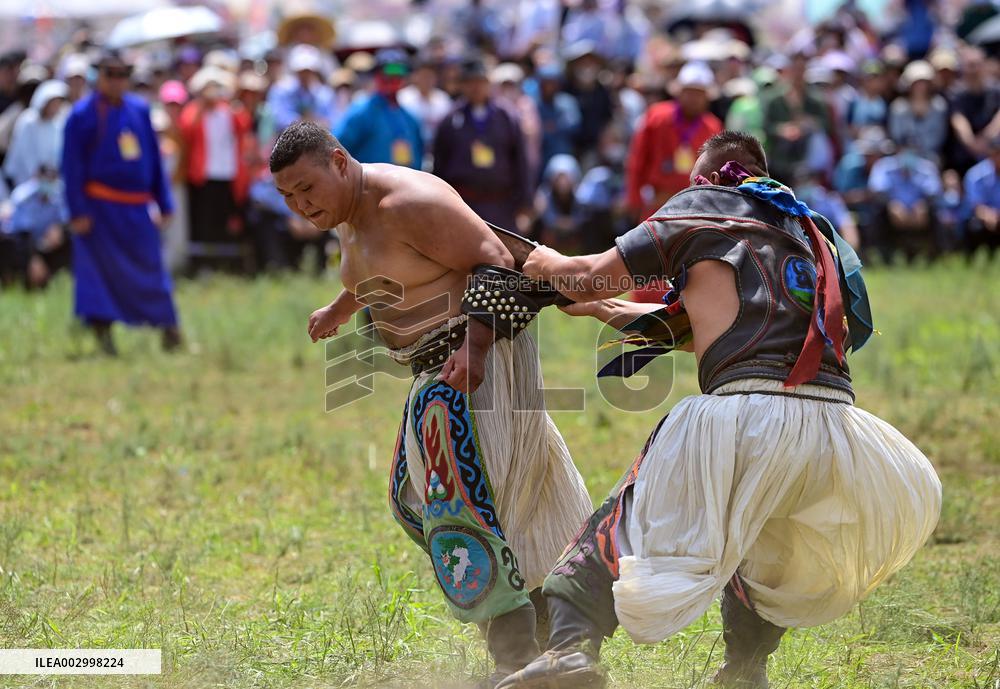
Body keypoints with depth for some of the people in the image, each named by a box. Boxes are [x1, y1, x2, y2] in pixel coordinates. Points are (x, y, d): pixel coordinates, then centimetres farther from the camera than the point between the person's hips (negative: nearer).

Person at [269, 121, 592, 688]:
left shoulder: (407, 203, -20)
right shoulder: (349, 214, 10)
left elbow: (494, 262, -22)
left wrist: (473, 345, -32)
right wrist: (340, 311, 49)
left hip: (479, 358, -11)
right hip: (436, 370, 11)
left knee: (462, 504, -18)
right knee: (417, 499, 14)